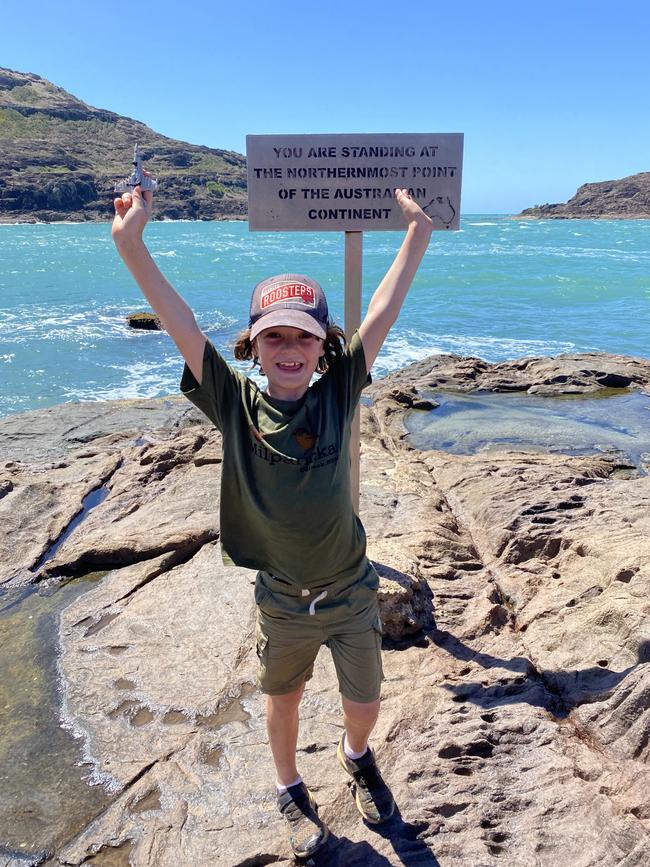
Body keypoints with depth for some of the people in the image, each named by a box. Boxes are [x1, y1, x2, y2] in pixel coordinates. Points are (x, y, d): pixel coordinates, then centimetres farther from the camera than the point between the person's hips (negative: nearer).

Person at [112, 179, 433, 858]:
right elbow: (179, 322, -22)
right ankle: (290, 789, 52)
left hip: (351, 592, 1)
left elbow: (382, 312, -17)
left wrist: (418, 233, -19)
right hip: (282, 599, 0)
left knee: (364, 707, 18)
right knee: (282, 699, 22)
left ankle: (356, 757, 55)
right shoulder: (234, 404, -16)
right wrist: (130, 243, -28)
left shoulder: (337, 393, -14)